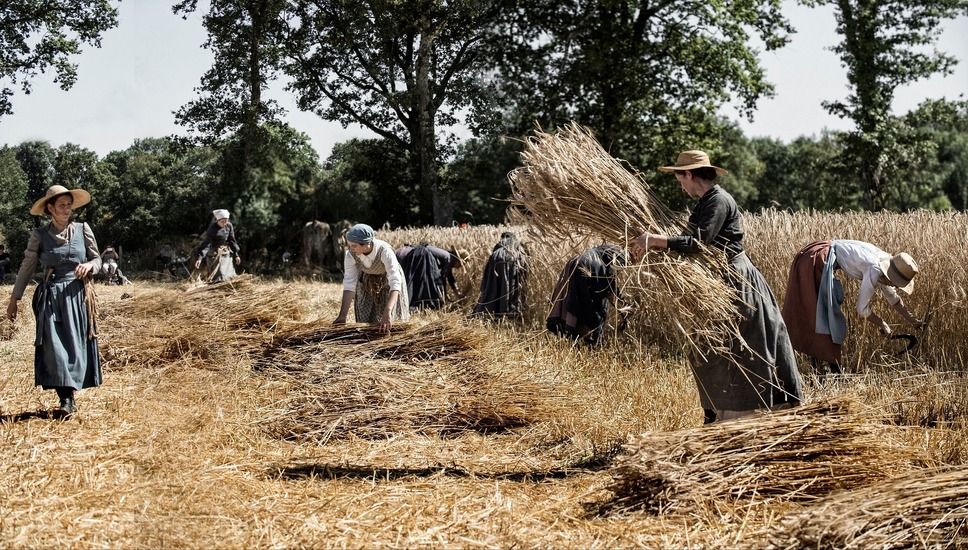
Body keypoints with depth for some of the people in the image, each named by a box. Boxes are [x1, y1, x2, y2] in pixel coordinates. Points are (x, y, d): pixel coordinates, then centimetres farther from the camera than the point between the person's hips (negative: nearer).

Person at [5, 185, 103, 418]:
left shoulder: (82, 230, 5)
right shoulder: (39, 235, 3)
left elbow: (97, 260, 11)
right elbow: (26, 268, 8)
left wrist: (88, 266, -12)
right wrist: (14, 298, 8)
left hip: (77, 296, 1)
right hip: (51, 297, -1)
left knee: (76, 345, 1)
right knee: (53, 346, -10)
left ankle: (68, 399, 12)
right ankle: (67, 400, -10)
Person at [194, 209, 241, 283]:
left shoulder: (229, 226, -4)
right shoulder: (212, 229, -20)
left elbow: (232, 240, 8)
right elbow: (205, 244, -26)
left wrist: (236, 254, 11)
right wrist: (199, 257, -36)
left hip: (226, 253, 6)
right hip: (215, 255, -6)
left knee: (230, 276, 12)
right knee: (218, 278, -10)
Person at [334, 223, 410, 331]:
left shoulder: (385, 251, -39)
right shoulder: (350, 255, -28)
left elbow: (395, 283, -45)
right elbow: (349, 284, -25)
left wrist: (387, 312, -57)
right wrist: (342, 316, -32)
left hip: (387, 281, -3)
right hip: (367, 283, 3)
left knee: (388, 326, -5)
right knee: (365, 322, 4)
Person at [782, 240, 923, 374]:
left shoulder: (885, 262, 6)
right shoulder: (874, 270, -21)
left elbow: (893, 297, 22)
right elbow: (862, 309, -15)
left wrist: (913, 321, 25)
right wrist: (883, 325, 0)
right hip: (815, 263, -10)